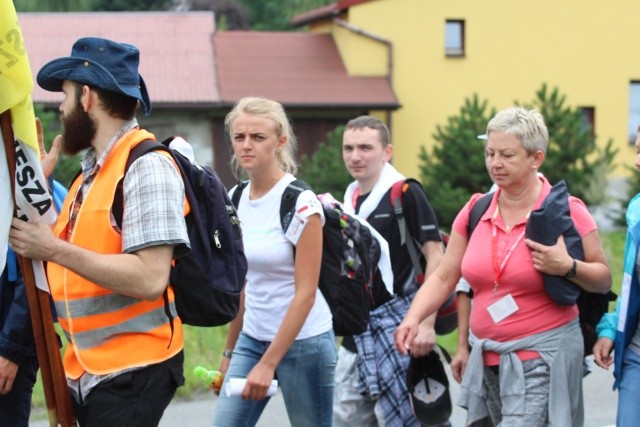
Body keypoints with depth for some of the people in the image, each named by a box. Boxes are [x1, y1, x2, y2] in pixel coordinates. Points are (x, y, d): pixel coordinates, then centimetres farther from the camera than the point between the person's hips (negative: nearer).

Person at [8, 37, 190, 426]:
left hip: (132, 371, -9)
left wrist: (53, 249, -21)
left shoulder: (146, 166, -15)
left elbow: (150, 279, -23)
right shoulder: (94, 169, 13)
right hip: (88, 370, 9)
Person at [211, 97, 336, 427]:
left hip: (302, 341, -6)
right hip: (251, 338, 6)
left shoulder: (300, 203, -15)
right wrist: (230, 351, 13)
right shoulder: (235, 199, 4)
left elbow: (305, 293, -17)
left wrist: (268, 363, -19)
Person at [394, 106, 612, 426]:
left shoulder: (565, 211, -8)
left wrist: (568, 267, -20)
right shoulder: (476, 210, 5)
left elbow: (603, 280, -1)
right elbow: (443, 277, 7)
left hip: (541, 358, -5)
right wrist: (413, 318, -9)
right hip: (488, 357, 5)